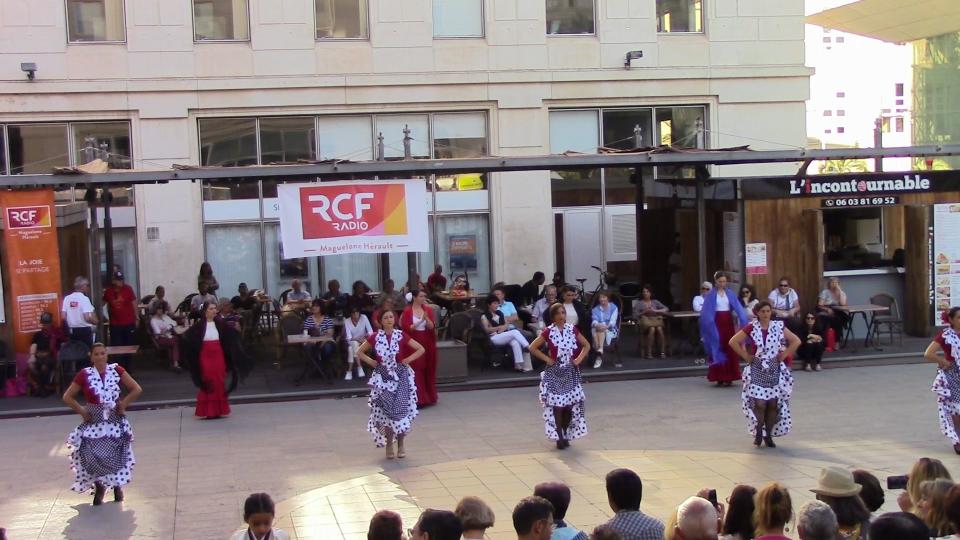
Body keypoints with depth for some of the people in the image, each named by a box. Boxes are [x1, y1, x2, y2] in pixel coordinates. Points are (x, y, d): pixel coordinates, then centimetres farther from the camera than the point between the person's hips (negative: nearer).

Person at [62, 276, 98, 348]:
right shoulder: (84, 299, -13)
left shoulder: (67, 298, 2)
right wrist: (95, 321, -1)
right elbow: (87, 318, -21)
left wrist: (71, 324, 17)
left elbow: (63, 317, 0)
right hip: (85, 330, -6)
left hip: (72, 331, 6)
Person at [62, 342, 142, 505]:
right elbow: (67, 397, 2)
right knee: (94, 456, -7)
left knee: (117, 454, 1)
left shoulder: (116, 370, -4)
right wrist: (82, 411, -4)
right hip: (94, 422, -1)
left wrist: (123, 404, -5)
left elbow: (137, 389, -1)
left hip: (115, 420, 1)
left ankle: (117, 485, 25)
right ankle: (99, 487, 17)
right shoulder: (84, 375, -5)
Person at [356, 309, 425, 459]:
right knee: (384, 411, 0)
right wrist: (371, 362, -2)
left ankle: (400, 445, 12)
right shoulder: (375, 337, -2)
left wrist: (408, 359, -7)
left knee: (401, 410, -1)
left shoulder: (401, 335, -4)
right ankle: (389, 445, 13)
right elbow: (359, 352, 9)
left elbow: (421, 349, 0)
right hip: (382, 377, 1)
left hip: (400, 377, 0)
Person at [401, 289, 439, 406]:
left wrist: (426, 318, -22)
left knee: (428, 370, 8)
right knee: (415, 371, -6)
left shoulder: (428, 310, 5)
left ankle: (428, 397, 19)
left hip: (427, 344, 4)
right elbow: (406, 328, -12)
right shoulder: (407, 311, -5)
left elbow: (432, 327, -3)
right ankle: (416, 399, -4)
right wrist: (419, 322, -23)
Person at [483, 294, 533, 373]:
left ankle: (518, 365, -40)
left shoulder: (500, 313, 21)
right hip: (494, 338, -5)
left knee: (515, 343, -31)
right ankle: (528, 348, -32)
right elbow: (487, 330, -7)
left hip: (505, 336, 5)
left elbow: (506, 325, 16)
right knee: (515, 332, -29)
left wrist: (503, 328, -7)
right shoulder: (484, 317, 5)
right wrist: (499, 327, -15)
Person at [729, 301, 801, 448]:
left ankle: (768, 435, 16)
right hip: (757, 371, -2)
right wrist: (746, 356, -7)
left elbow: (796, 341, 5)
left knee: (773, 404, 2)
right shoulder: (751, 328, -5)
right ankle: (758, 434, 8)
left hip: (774, 370, 2)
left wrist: (784, 354, -1)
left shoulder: (778, 326, 0)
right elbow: (733, 342, -6)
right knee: (759, 404, -9)